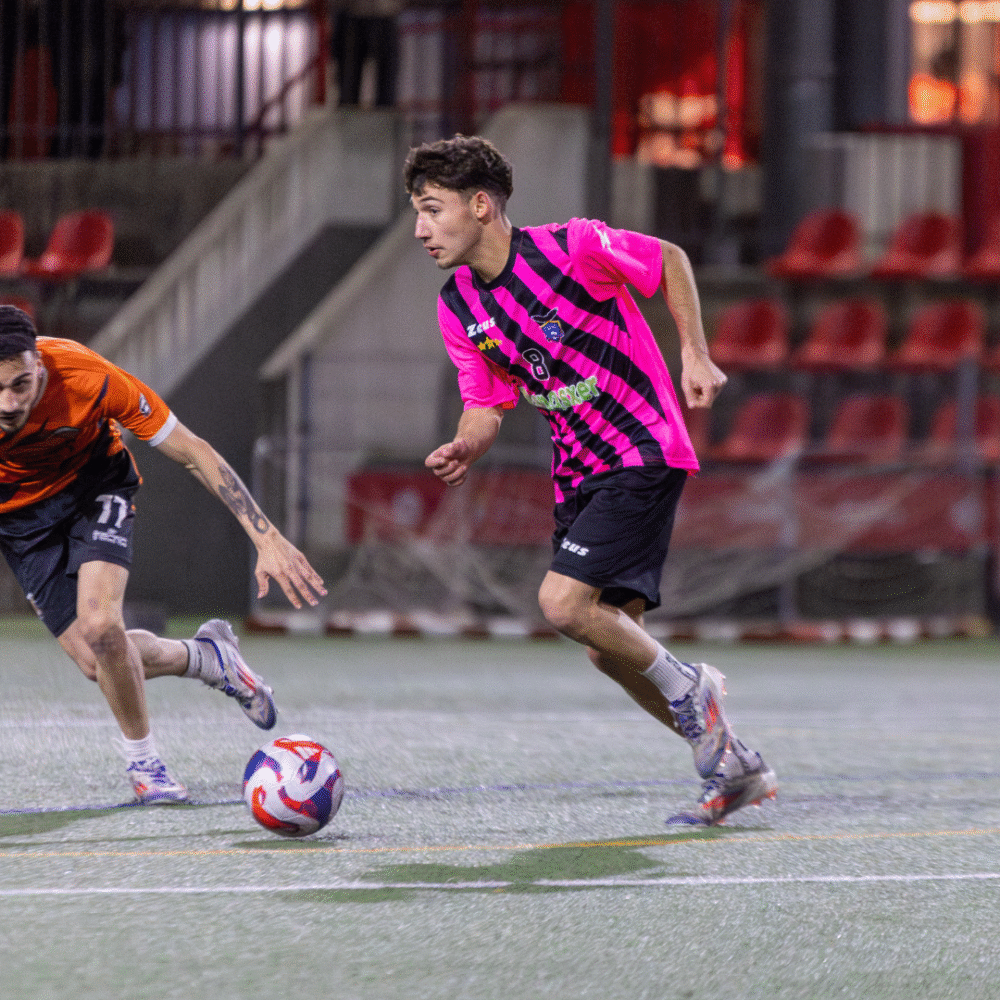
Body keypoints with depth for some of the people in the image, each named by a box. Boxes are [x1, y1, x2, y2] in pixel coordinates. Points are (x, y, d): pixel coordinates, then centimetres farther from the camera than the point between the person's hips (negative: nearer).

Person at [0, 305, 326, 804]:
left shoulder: (87, 377, -34)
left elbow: (193, 453, -23)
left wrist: (266, 537, -26)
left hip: (93, 482, -2)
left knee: (101, 626, -26)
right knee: (94, 660, -9)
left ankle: (143, 761, 0)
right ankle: (205, 657, 23)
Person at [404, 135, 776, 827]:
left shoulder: (571, 248, -16)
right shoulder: (458, 310, 2)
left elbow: (670, 260, -1)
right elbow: (488, 404, 10)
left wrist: (696, 354, -7)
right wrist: (467, 447, -12)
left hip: (643, 453, -7)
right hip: (578, 476, 7)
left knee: (565, 602, -22)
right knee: (610, 647, 5)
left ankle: (688, 689, 2)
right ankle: (736, 768, 20)